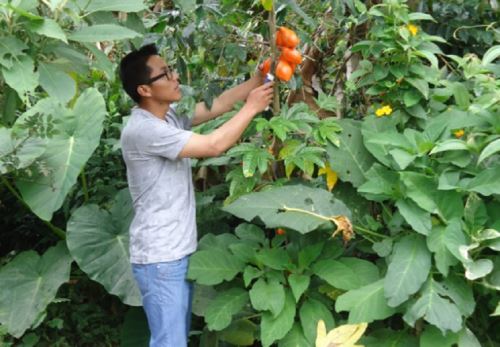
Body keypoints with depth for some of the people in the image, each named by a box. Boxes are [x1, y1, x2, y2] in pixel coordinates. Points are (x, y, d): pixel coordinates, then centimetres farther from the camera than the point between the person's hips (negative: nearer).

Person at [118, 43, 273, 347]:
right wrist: (252, 107, -12)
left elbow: (216, 106, 9)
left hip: (180, 251, 10)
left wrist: (259, 79, 1)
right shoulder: (143, 129, -22)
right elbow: (214, 146, -22)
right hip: (160, 258, -9)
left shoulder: (170, 116, 7)